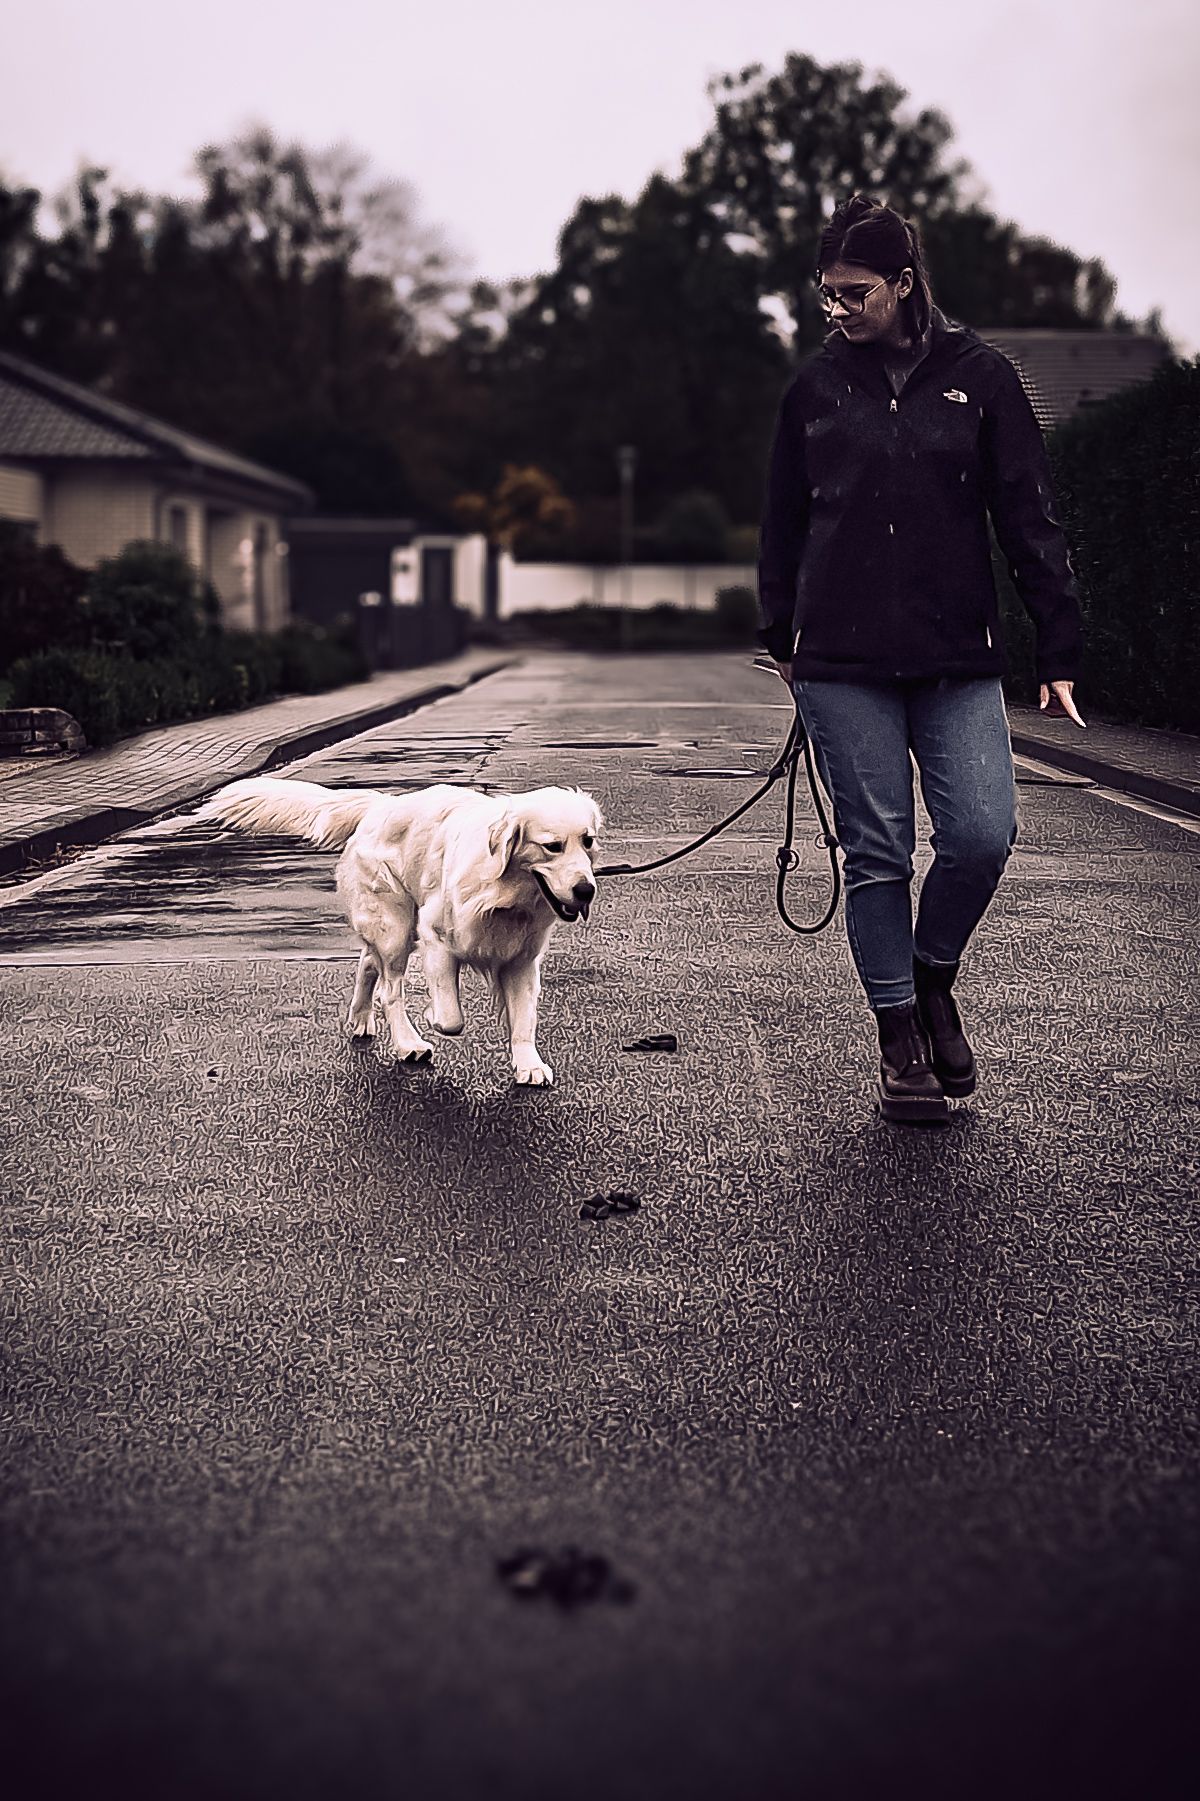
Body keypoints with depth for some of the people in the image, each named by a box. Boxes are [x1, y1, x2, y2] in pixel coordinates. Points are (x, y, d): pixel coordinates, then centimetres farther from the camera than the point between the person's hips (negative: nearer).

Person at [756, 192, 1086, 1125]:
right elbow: (784, 522, 15)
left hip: (959, 661, 0)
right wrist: (782, 637, 15)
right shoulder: (815, 385, 7)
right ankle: (901, 1038, 13)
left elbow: (1030, 516, 2)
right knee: (877, 853, 0)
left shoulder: (980, 375, 3)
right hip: (843, 662, 1)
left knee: (984, 835, -12)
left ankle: (933, 977, 17)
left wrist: (1060, 647, -2)